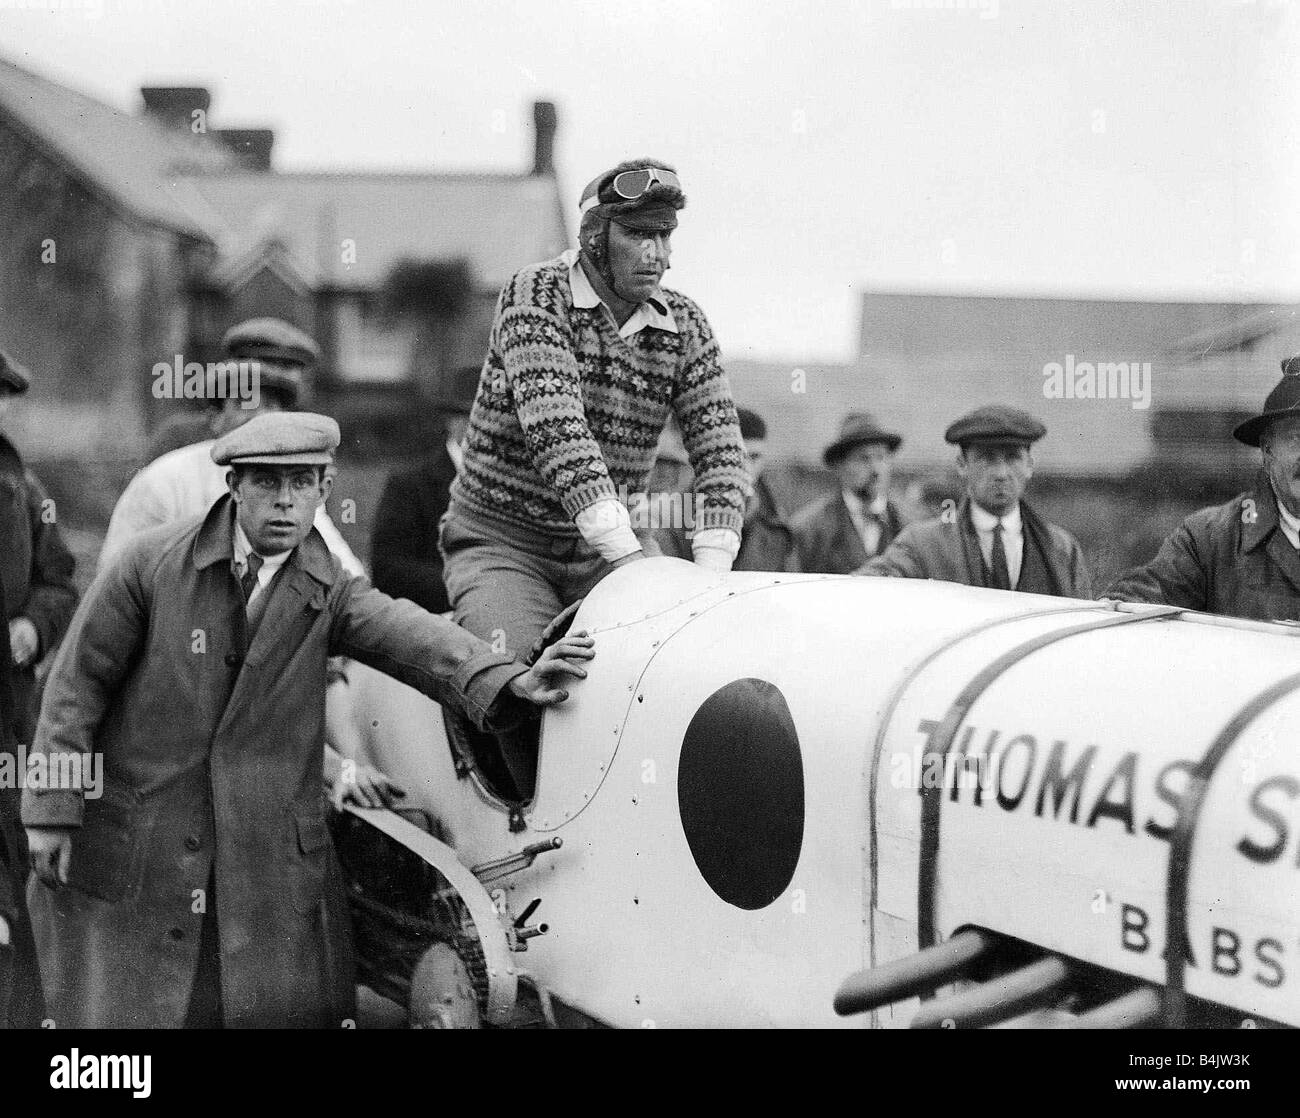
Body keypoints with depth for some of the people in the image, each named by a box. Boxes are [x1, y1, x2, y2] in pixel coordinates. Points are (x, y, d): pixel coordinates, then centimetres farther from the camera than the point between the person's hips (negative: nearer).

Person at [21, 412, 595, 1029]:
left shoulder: (328, 591, 0)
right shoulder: (152, 563, -5)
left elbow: (412, 637, -18)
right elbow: (78, 681, -2)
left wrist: (508, 683, -37)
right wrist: (52, 809, -7)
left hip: (269, 857, 2)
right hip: (131, 851, -2)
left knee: (294, 1009, 1)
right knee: (116, 1008, 5)